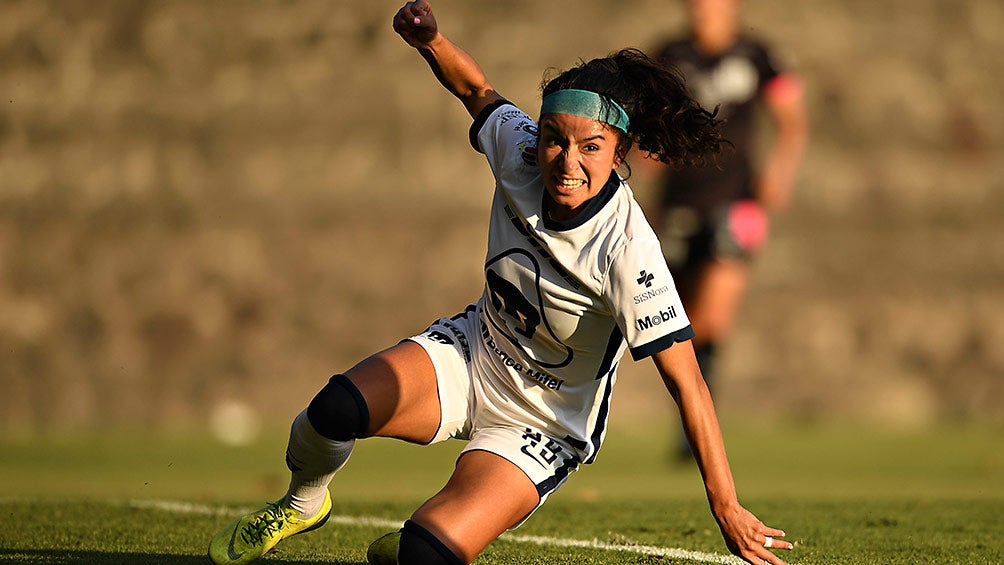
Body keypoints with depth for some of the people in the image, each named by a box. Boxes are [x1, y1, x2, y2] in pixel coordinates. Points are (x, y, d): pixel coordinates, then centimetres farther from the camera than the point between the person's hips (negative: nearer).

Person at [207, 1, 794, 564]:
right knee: (337, 407, -26)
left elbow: (686, 380, -31)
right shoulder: (520, 153, -16)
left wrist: (727, 507, -34)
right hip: (471, 355, 4)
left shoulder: (625, 248, -31)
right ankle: (302, 505, 9)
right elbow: (478, 90, 7)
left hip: (544, 426, -4)